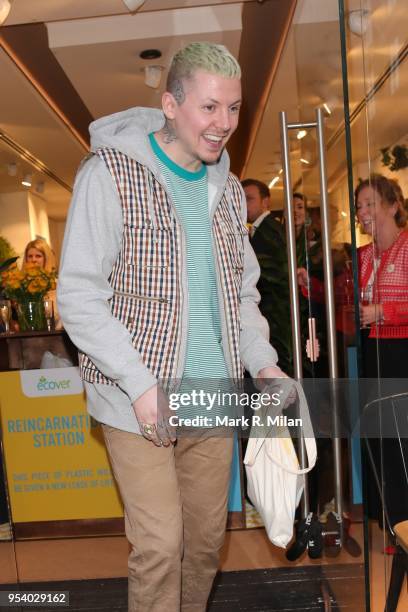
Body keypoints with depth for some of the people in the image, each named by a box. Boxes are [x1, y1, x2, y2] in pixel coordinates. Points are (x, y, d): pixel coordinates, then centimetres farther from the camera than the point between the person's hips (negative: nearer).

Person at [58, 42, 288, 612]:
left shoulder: (228, 189, 11)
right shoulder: (110, 174, -7)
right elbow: (79, 296, -11)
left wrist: (263, 363, 2)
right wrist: (142, 386, -17)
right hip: (138, 402, -5)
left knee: (207, 536, 15)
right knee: (160, 543, 0)